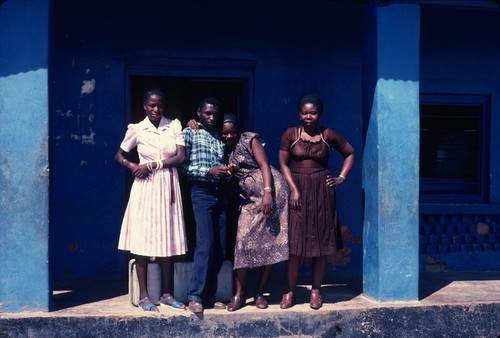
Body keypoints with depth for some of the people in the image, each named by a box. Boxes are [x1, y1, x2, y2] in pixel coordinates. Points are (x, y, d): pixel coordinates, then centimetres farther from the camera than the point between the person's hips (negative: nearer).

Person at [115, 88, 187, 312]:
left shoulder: (174, 126, 3)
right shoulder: (137, 129, 2)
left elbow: (181, 157, -4)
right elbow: (119, 156, 11)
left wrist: (153, 165, -11)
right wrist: (134, 167, -8)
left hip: (168, 186, 1)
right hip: (146, 186, -1)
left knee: (167, 239, 5)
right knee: (143, 239, -1)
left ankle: (167, 294, 16)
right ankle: (143, 296, 9)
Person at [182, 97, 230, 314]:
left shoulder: (221, 138, 17)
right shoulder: (190, 133, 2)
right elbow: (183, 166, -6)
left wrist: (227, 171, -2)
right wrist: (209, 171, -16)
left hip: (220, 194, 6)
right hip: (201, 193, -6)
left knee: (220, 249, 4)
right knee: (205, 245, -14)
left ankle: (209, 295, 13)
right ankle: (195, 296, -7)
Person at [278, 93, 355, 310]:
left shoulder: (328, 135, 4)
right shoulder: (290, 134, 0)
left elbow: (350, 153, 15)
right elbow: (283, 163, -2)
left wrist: (341, 178, 4)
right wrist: (294, 189, -11)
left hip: (322, 192, 1)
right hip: (297, 190, -1)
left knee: (322, 242, 4)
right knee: (295, 243, -2)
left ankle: (316, 291, 15)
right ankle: (290, 292, 8)